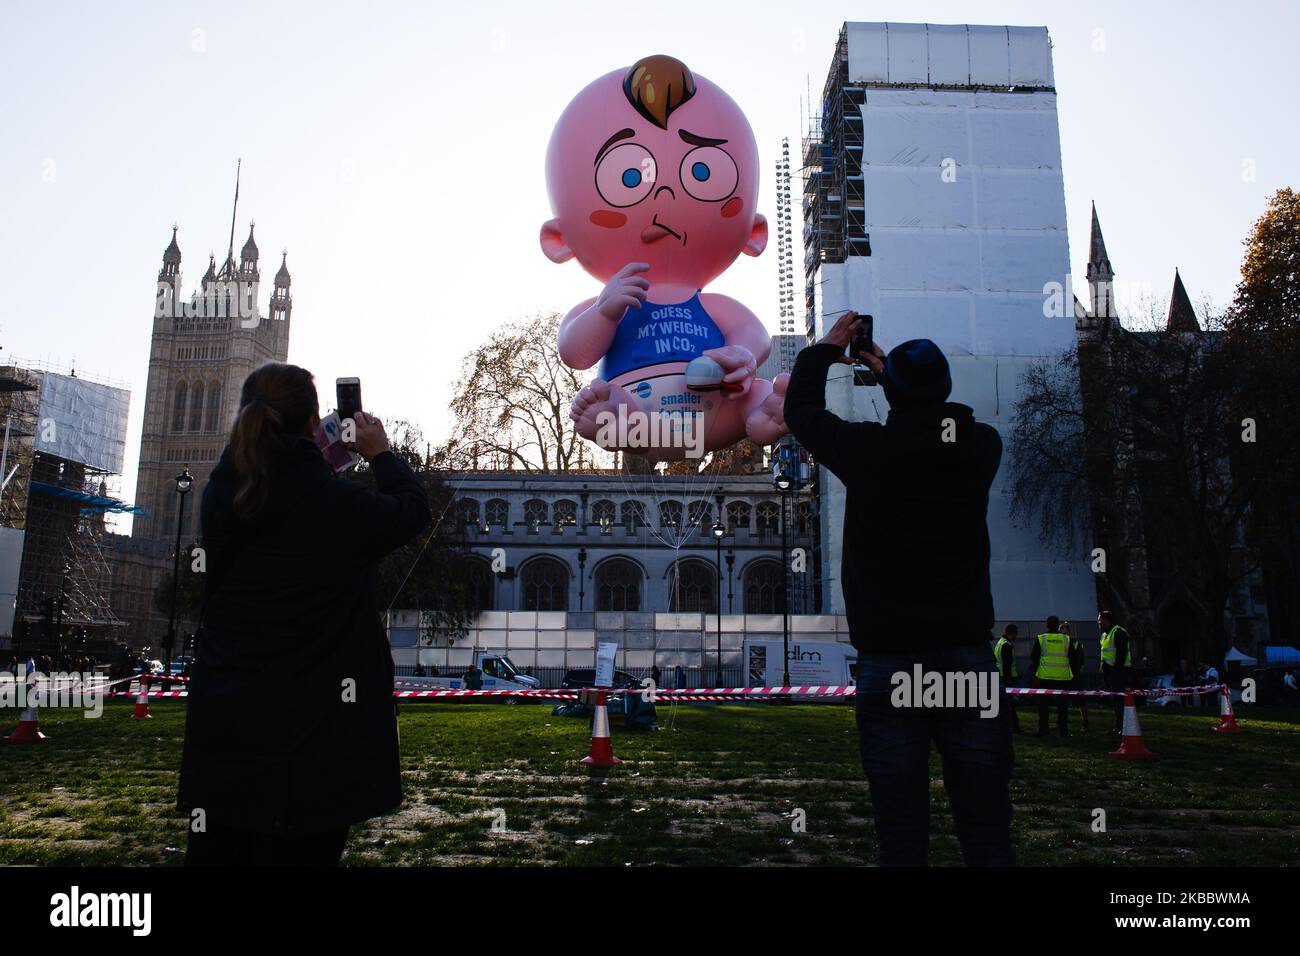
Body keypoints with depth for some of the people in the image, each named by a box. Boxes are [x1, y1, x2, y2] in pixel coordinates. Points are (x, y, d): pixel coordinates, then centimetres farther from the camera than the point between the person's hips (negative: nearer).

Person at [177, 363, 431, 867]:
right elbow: (412, 509, 0)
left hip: (221, 718, 6)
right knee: (298, 849, 6)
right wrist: (379, 453, 13)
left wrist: (323, 462, 19)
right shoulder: (336, 502, -16)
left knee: (220, 850, 15)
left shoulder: (221, 495, 0)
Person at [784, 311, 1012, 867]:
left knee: (902, 837, 5)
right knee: (988, 832, 10)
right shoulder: (983, 447, 1)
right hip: (968, 659, 3)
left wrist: (824, 350, 27)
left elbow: (800, 410, 12)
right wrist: (891, 373, 30)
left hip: (887, 666, -2)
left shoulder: (869, 451, -6)